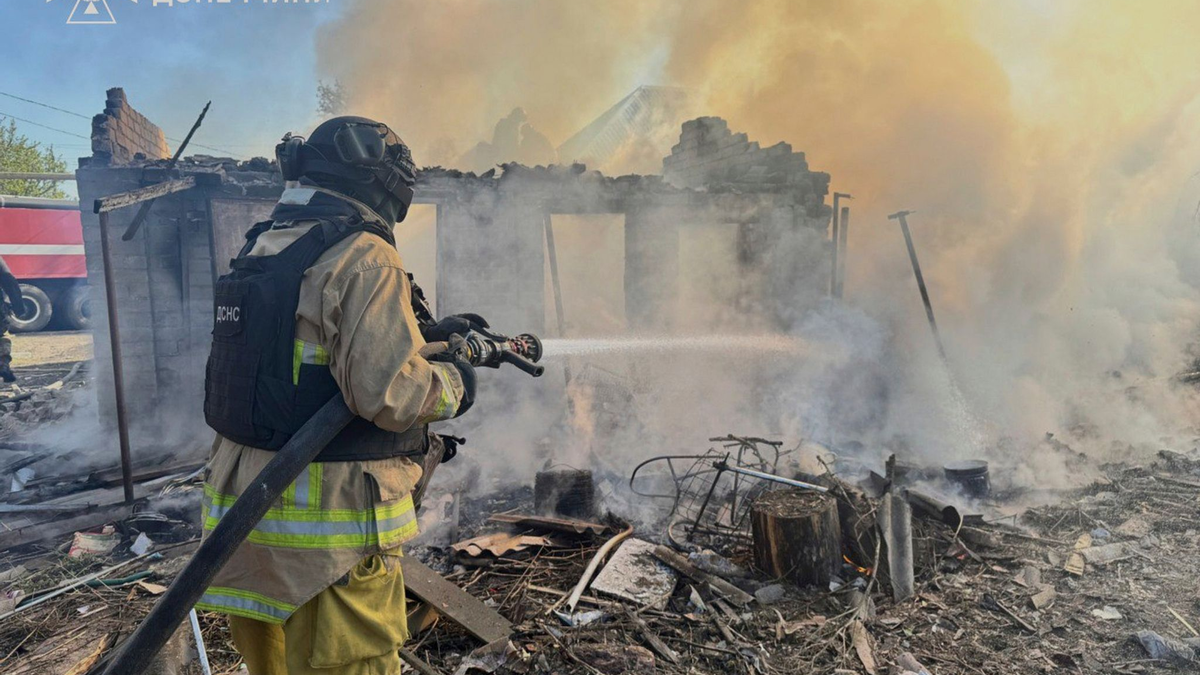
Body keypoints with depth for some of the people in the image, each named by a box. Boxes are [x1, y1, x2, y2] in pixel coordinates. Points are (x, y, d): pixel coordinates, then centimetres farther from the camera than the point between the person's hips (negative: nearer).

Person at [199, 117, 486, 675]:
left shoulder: (259, 249, 10)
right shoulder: (362, 257, -17)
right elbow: (389, 392, -25)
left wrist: (422, 337, 16)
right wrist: (451, 382, -6)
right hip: (330, 523, -8)